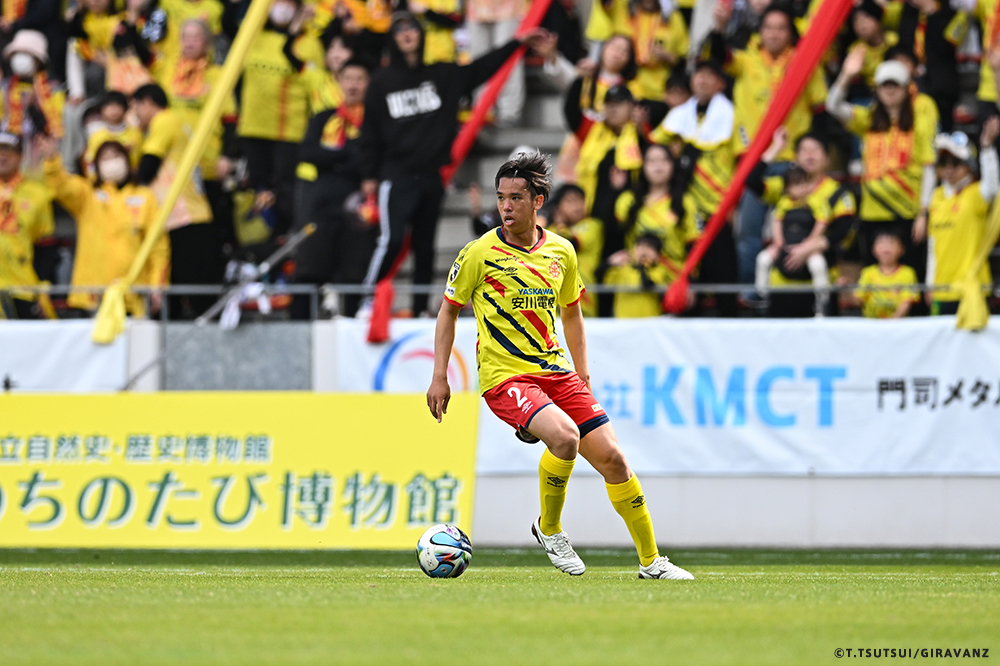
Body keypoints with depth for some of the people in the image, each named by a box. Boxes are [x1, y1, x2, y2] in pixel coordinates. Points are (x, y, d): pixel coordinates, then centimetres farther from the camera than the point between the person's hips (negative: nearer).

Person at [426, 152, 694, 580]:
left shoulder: (561, 252, 5)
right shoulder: (479, 254, -7)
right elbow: (449, 309, 4)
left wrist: (582, 377, 17)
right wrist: (439, 377, -1)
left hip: (555, 371, 5)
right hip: (504, 376, -5)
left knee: (612, 458, -2)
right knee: (564, 437, -31)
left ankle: (651, 562, 12)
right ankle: (549, 529, -5)